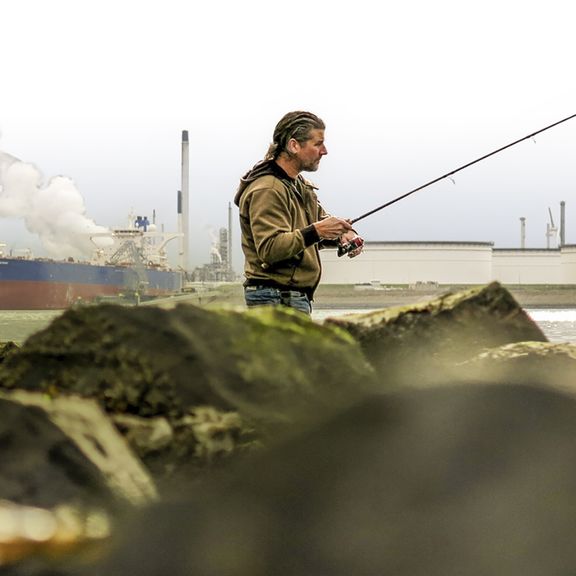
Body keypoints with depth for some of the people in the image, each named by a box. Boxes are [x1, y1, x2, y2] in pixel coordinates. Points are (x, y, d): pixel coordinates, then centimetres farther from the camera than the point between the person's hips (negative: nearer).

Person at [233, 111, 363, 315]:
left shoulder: (299, 185, 18)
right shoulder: (266, 190, -15)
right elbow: (270, 249, -24)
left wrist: (341, 234, 3)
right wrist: (315, 231, -29)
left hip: (296, 297, 10)